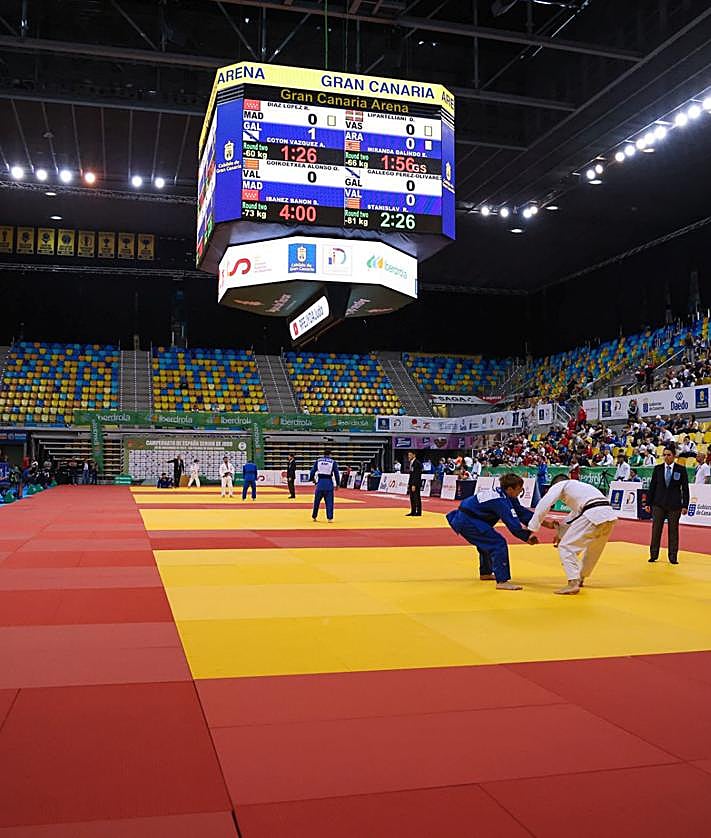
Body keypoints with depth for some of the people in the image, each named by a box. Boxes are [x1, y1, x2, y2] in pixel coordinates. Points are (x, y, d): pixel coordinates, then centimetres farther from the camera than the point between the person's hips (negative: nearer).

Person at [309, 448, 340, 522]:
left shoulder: (318, 461, 3)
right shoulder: (333, 462, -1)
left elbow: (312, 471, 6)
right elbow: (336, 473, 0)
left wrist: (312, 479, 24)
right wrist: (337, 484, 10)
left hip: (320, 482, 2)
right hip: (329, 483, -2)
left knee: (317, 501, 14)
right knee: (329, 502, 3)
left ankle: (314, 516, 24)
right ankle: (330, 518, 0)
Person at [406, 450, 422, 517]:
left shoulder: (417, 463, -15)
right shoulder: (411, 463, 14)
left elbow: (417, 475, -19)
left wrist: (414, 485, -20)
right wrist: (409, 484, 15)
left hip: (416, 484, -9)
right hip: (411, 483, 9)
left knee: (417, 498, -4)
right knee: (412, 498, 10)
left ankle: (418, 513, 1)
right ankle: (413, 512, 16)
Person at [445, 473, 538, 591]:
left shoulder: (501, 493, 7)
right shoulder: (501, 502, -22)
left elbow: (520, 511, 11)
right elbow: (513, 524, -24)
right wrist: (528, 536, -13)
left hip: (463, 518, 11)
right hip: (468, 522, -11)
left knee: (487, 542, 30)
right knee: (498, 544, -16)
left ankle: (485, 573, 48)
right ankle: (502, 581, -17)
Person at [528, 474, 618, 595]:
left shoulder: (559, 485, 13)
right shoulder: (579, 486, 36)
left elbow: (543, 506, 3)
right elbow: (574, 517, 39)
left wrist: (533, 530, 8)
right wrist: (561, 532, 38)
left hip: (594, 516, -8)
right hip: (609, 514, 8)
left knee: (566, 547, 0)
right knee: (593, 549, 29)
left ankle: (573, 583, -7)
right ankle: (580, 578, 43)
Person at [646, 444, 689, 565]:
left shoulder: (681, 470, 1)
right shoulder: (657, 469, 5)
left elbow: (685, 489, 1)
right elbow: (652, 486, 6)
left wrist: (685, 505, -4)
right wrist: (649, 503, 3)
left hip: (674, 505, -1)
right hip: (659, 505, 1)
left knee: (673, 531, 4)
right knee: (656, 530, 3)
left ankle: (673, 557, 12)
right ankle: (653, 555, 12)